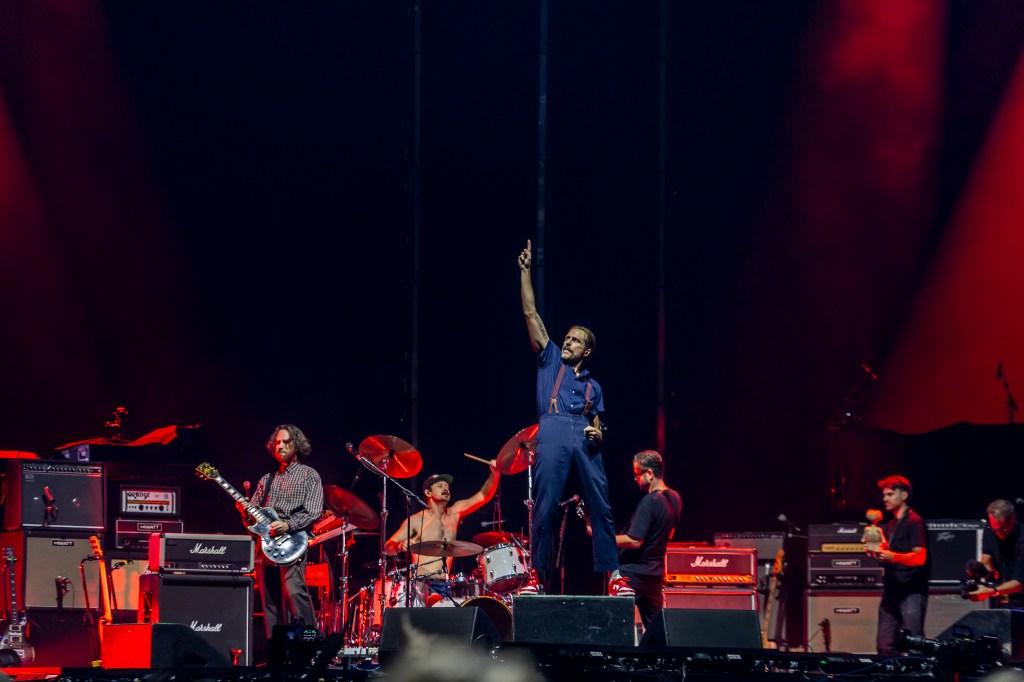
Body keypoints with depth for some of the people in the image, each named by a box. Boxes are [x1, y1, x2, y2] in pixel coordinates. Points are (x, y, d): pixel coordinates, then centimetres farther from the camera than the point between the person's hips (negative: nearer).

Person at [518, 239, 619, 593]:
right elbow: (531, 315, 19)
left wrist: (597, 434, 0)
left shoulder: (592, 387, 27)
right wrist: (525, 271, 16)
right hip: (553, 434, -2)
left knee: (601, 506, -8)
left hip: (584, 438, 2)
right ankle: (538, 574, -6)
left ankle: (612, 574, -10)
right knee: (544, 508, -10)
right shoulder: (550, 360, 24)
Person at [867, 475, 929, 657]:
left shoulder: (914, 522, -8)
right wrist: (878, 553, 7)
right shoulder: (891, 525, 20)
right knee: (886, 646, 5)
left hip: (911, 592, -9)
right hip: (892, 591, 9)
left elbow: (919, 557, -17)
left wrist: (892, 556, -31)